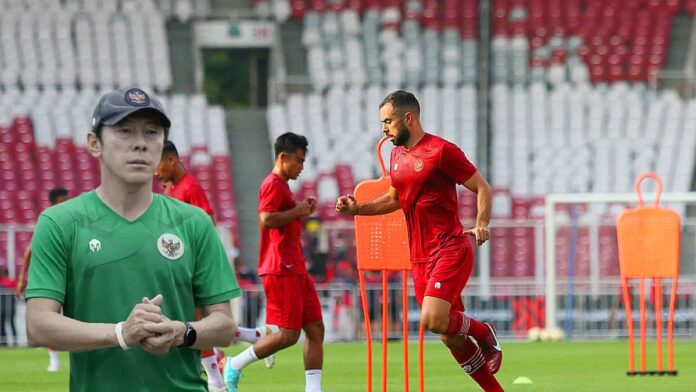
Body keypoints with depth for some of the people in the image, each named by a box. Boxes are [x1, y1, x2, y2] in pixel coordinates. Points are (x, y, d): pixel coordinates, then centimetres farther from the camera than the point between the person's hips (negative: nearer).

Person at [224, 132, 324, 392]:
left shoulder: (282, 186, 21)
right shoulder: (273, 185, -11)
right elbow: (266, 220, -25)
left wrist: (302, 211, 18)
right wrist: (297, 211, -15)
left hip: (295, 269, 10)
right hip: (281, 270, -10)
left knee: (315, 328, 4)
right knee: (288, 334, -10)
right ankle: (235, 365, 2)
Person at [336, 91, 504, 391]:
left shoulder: (441, 151, -10)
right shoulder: (397, 155, 14)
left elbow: (482, 188, -7)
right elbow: (393, 199, 27)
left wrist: (481, 225, -23)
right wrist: (358, 208, 12)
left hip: (450, 250, -8)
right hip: (420, 257, 8)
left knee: (432, 320, -25)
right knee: (450, 337, 5)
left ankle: (484, 333, 4)